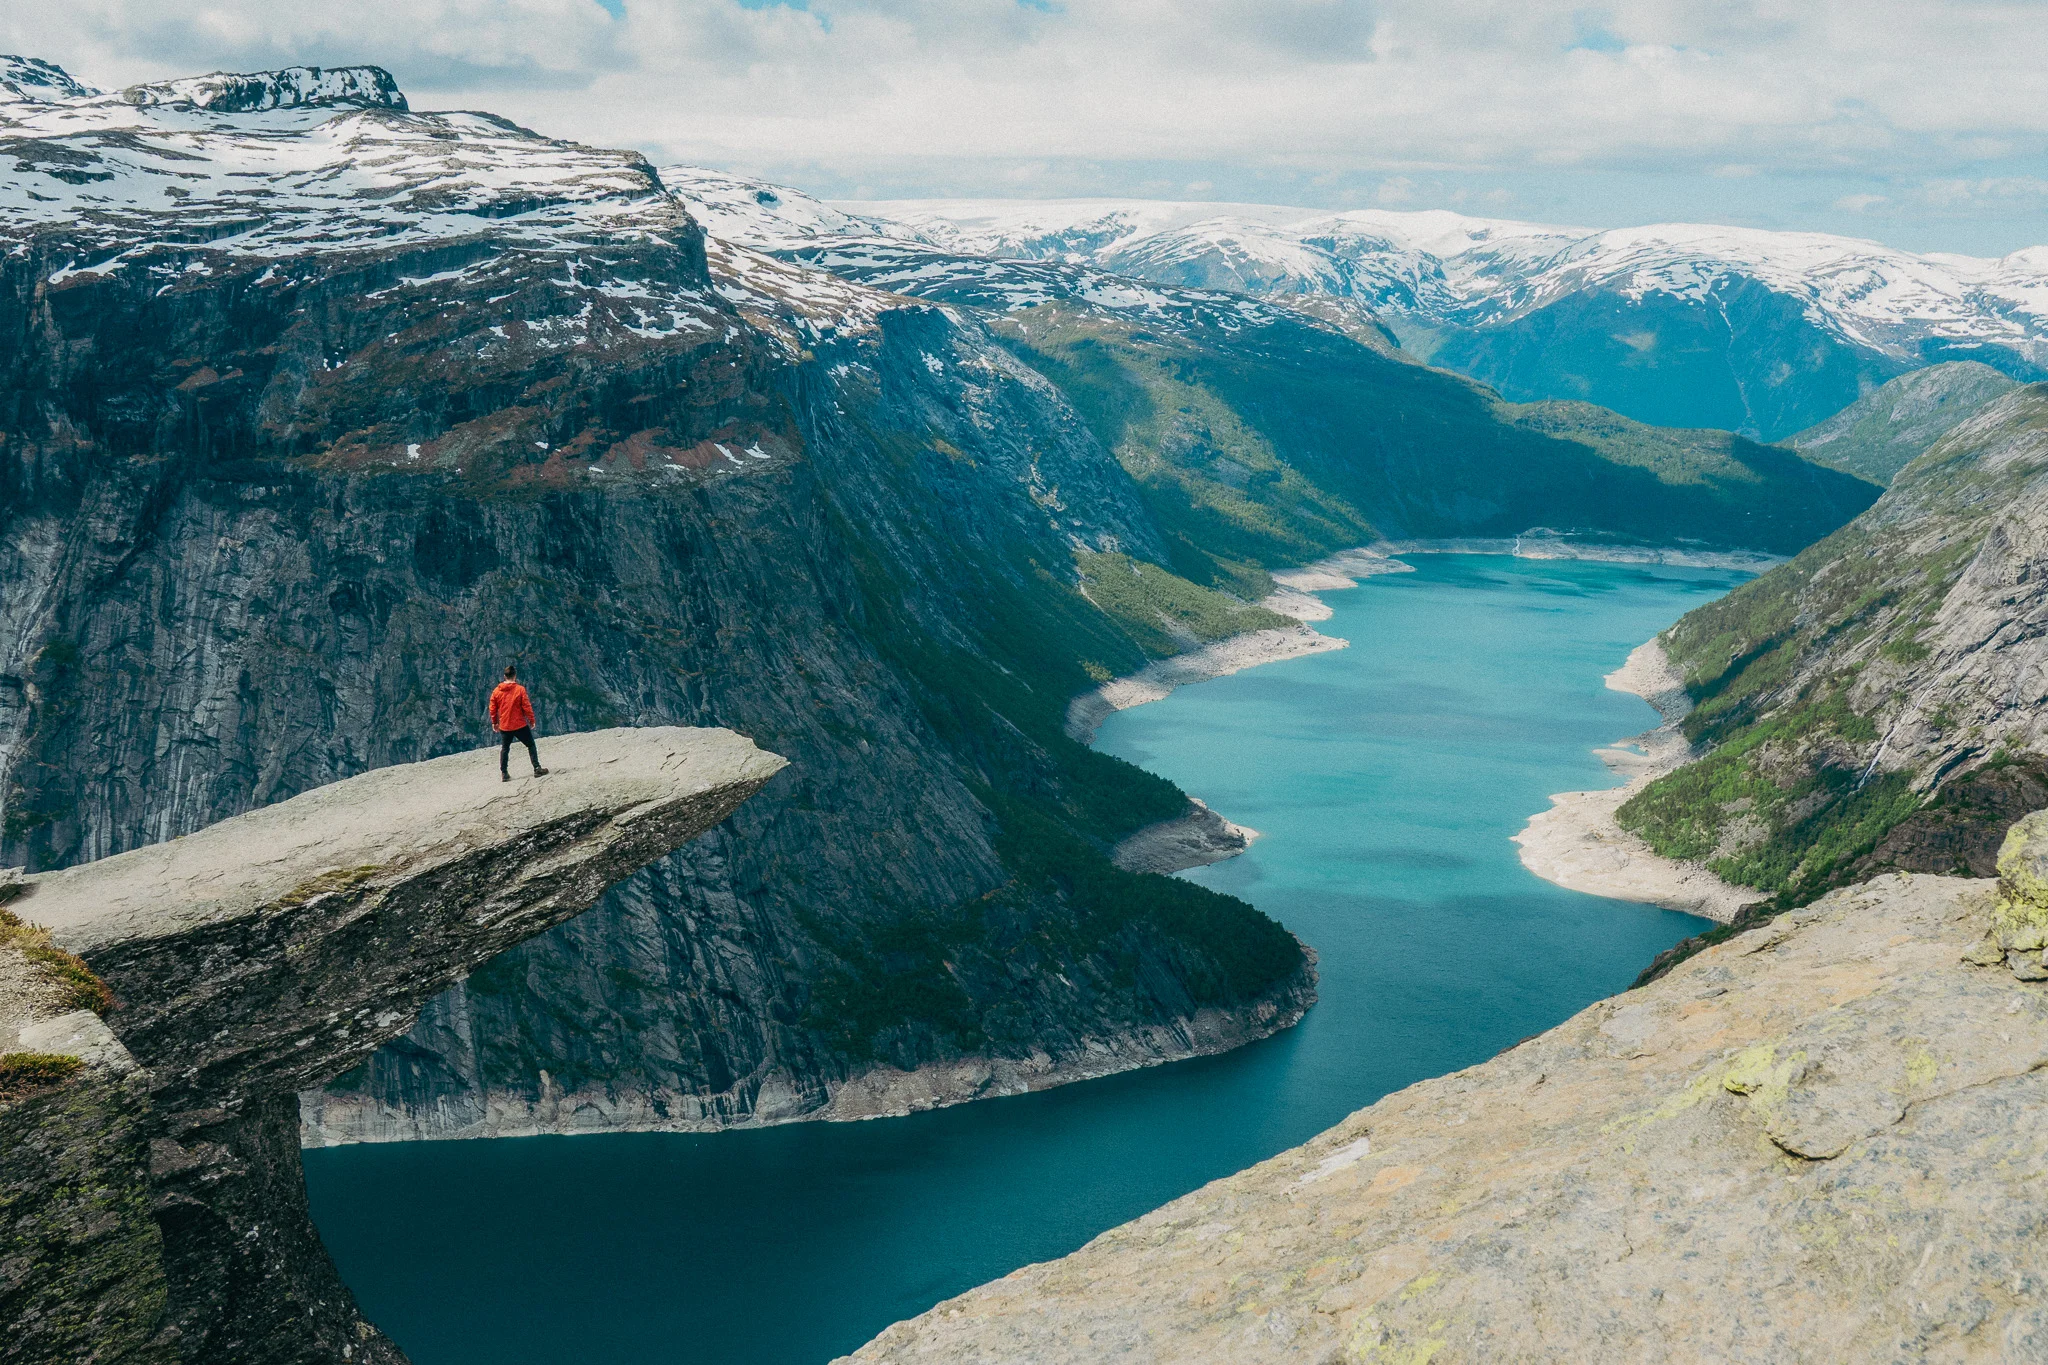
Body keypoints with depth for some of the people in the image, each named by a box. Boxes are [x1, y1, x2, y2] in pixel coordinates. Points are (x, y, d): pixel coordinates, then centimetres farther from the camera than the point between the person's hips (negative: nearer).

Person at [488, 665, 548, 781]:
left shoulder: (496, 691, -1)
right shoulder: (520, 689, -11)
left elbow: (492, 708, 4)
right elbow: (526, 706, -10)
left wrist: (494, 722, 17)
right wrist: (532, 720, 1)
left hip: (504, 727, 3)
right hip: (520, 725, -3)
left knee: (504, 749, 16)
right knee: (531, 745, 10)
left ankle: (504, 773, 11)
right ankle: (537, 768, 5)